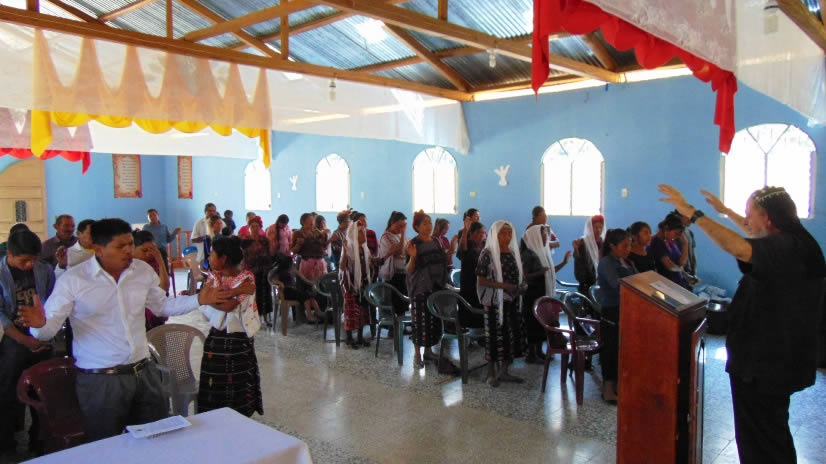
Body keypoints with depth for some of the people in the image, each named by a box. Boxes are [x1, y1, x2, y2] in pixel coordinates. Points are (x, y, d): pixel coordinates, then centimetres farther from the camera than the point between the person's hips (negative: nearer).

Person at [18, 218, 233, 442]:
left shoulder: (143, 271, 3)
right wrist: (39, 324, -33)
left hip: (144, 372, 4)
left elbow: (162, 305, 16)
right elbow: (50, 328, -9)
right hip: (100, 381, -4)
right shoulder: (73, 280, -10)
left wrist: (198, 299, 3)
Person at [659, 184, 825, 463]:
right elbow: (758, 237, 26)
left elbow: (737, 247, -45)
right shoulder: (794, 242, 4)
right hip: (777, 359, 10)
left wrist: (692, 213, -41)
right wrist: (726, 211, 33)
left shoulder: (785, 248, -26)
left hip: (765, 365, -10)